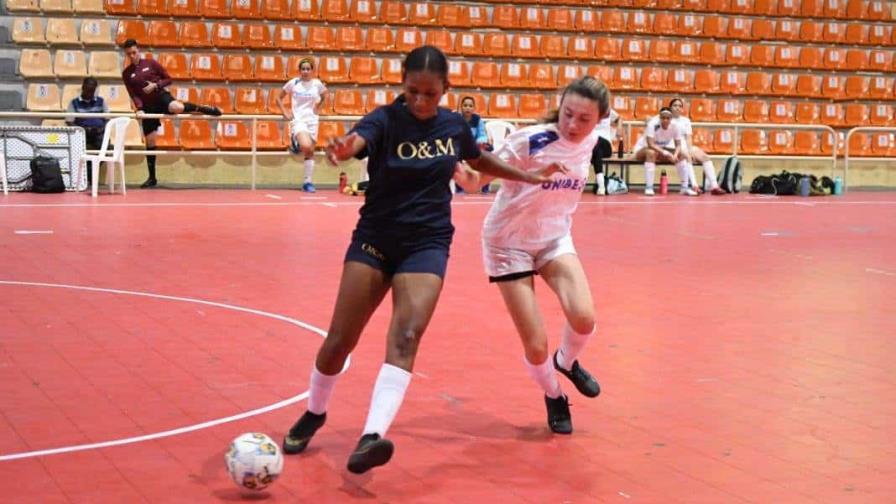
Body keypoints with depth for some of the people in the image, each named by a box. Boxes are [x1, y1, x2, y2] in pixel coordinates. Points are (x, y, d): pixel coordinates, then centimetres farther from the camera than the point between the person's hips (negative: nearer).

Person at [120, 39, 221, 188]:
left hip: (161, 96, -3)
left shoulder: (151, 63, 1)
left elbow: (168, 78, 3)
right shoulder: (126, 73, 4)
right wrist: (139, 108, -18)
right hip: (148, 107, 3)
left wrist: (156, 85, -14)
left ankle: (210, 110, -18)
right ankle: (152, 178, 12)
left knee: (176, 108, -40)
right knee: (149, 141, 3)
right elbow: (133, 94, -1)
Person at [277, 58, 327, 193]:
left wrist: (318, 108, 6)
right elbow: (279, 98, 8)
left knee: (310, 152, 2)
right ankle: (294, 142, 5)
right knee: (306, 146, -29)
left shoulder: (317, 84, 2)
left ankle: (308, 182, 9)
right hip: (298, 120, -3)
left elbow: (324, 97, 22)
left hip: (312, 120, 3)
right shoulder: (293, 83, -2)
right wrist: (285, 113, -3)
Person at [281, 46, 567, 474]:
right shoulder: (385, 119, -13)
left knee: (405, 337, -20)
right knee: (339, 341, 0)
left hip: (427, 244, 1)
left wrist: (530, 177, 22)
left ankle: (372, 437, -29)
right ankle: (314, 414, 27)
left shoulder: (454, 125, 0)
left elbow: (479, 160, 22)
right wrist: (342, 148, -60)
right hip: (375, 238, -1)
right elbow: (357, 139, -37)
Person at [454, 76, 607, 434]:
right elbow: (477, 178, -32)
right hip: (509, 244, -4)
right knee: (536, 348, -6)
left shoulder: (590, 141, -10)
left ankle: (566, 361, 15)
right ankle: (554, 397, 28)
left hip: (555, 239, 4)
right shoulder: (529, 142, -27)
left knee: (583, 318, -21)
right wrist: (461, 170, -49)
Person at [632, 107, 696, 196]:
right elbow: (650, 144, -37)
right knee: (651, 152, -39)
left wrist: (675, 155, -33)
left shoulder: (674, 127, -13)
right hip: (642, 149, -6)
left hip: (661, 150, 6)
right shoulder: (653, 124, -28)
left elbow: (678, 145, -11)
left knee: (681, 154, -12)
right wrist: (666, 153, -45)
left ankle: (685, 187, -7)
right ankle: (648, 188, -39)